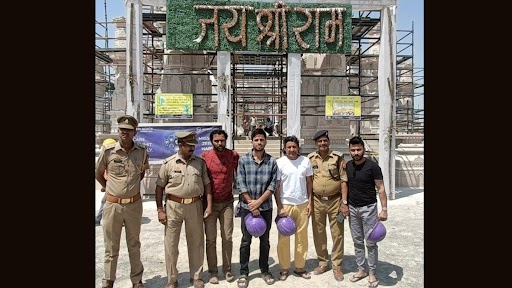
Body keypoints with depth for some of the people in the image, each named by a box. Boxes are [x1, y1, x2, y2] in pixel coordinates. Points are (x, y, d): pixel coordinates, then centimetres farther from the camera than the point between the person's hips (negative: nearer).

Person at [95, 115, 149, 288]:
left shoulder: (142, 152, -3)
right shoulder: (108, 151, -7)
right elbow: (98, 174, 9)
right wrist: (110, 188, 9)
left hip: (134, 204, 1)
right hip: (112, 205, -1)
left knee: (134, 245, 15)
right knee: (111, 247, 11)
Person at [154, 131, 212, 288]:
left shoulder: (200, 162, 2)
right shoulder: (168, 163, -4)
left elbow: (207, 184, 6)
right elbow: (159, 187, 0)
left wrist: (209, 205, 0)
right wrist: (160, 210, -3)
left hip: (195, 206, 2)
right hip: (173, 206, -1)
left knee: (196, 243, 11)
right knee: (171, 244, 6)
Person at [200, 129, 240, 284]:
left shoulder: (234, 155, -3)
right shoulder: (205, 156, -7)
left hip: (227, 203, 1)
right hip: (210, 203, -1)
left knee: (227, 238, 8)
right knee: (211, 239, 7)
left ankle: (227, 269, 24)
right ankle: (213, 271, 21)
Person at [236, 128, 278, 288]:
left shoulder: (272, 161, -2)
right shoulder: (243, 159, -5)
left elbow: (272, 185, -6)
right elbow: (241, 184, -8)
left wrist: (258, 202, -13)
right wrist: (251, 204, -11)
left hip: (266, 206, 1)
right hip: (247, 206, -1)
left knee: (265, 240, 13)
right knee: (246, 241, 7)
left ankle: (265, 270, 30)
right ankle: (243, 272, 21)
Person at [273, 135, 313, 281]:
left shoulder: (305, 161, 2)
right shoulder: (279, 163, -6)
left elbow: (309, 182, 8)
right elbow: (276, 186, -4)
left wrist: (310, 202, 3)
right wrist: (279, 206, -8)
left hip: (302, 204, 3)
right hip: (285, 204, -2)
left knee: (302, 236, 10)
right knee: (284, 238, 6)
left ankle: (300, 267, 25)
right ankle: (284, 268, 20)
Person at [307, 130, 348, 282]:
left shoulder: (338, 157, -5)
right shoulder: (311, 158, 2)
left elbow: (344, 180, -5)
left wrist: (344, 202, -10)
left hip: (335, 201, -2)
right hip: (317, 201, 3)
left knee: (337, 234, 5)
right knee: (318, 234, 12)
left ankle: (337, 266, 21)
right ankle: (323, 263, 30)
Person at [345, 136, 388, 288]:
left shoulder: (372, 166, -12)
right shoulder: (347, 166, 3)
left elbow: (381, 188, -9)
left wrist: (384, 209, -15)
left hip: (368, 208, -4)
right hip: (352, 208, 5)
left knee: (371, 243, 3)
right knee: (357, 241, 13)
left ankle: (372, 273, 17)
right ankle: (361, 269, 26)